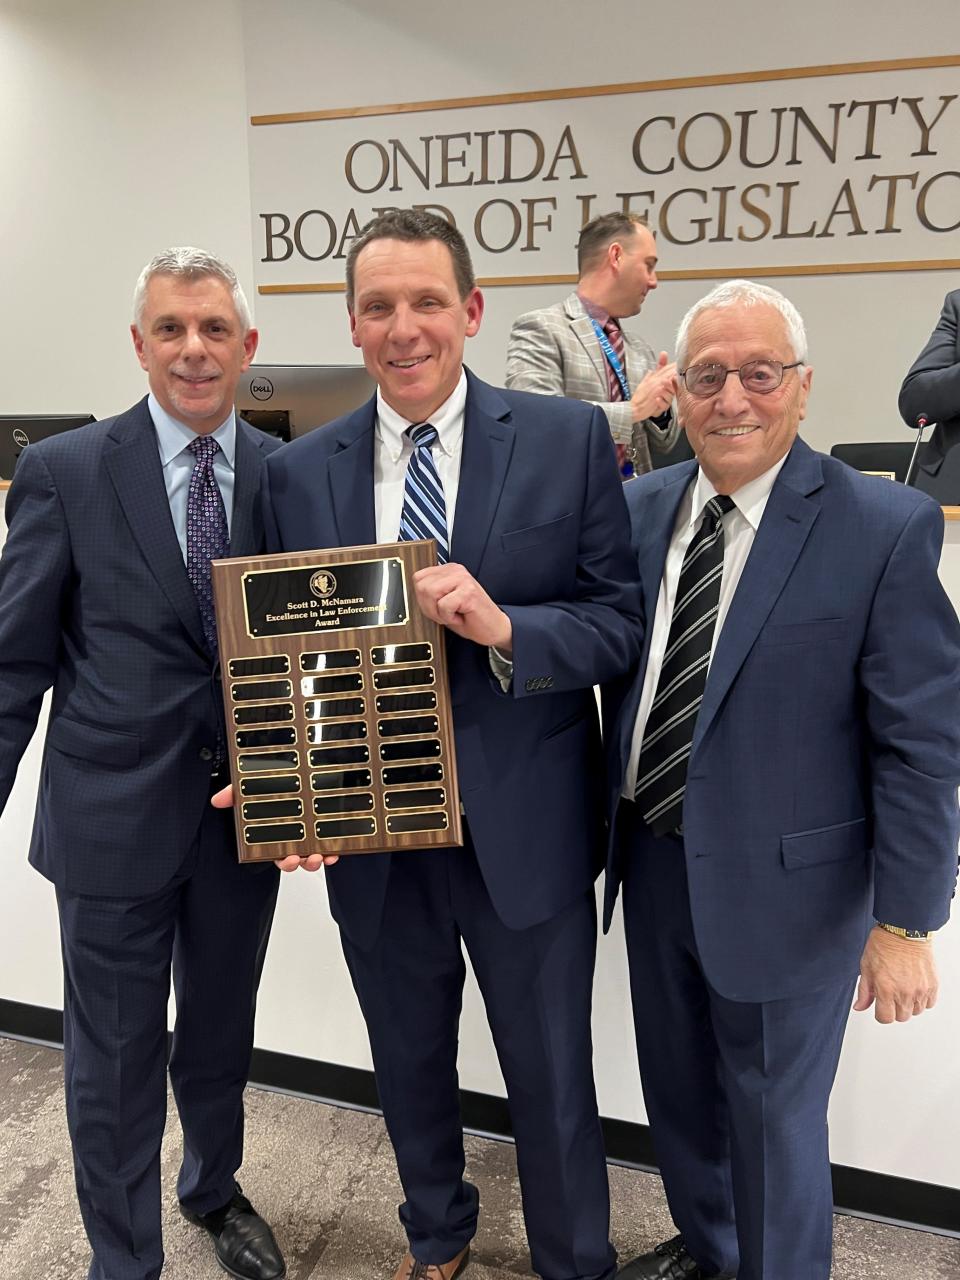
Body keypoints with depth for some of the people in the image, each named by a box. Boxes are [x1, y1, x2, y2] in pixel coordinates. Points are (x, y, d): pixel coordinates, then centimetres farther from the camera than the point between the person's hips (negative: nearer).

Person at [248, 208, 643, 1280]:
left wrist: (505, 628, -25)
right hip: (370, 841, 3)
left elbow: (623, 621, -8)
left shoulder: (569, 439, -7)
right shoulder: (298, 473, 0)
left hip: (525, 832, -2)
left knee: (551, 1078, 17)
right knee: (409, 1067, 24)